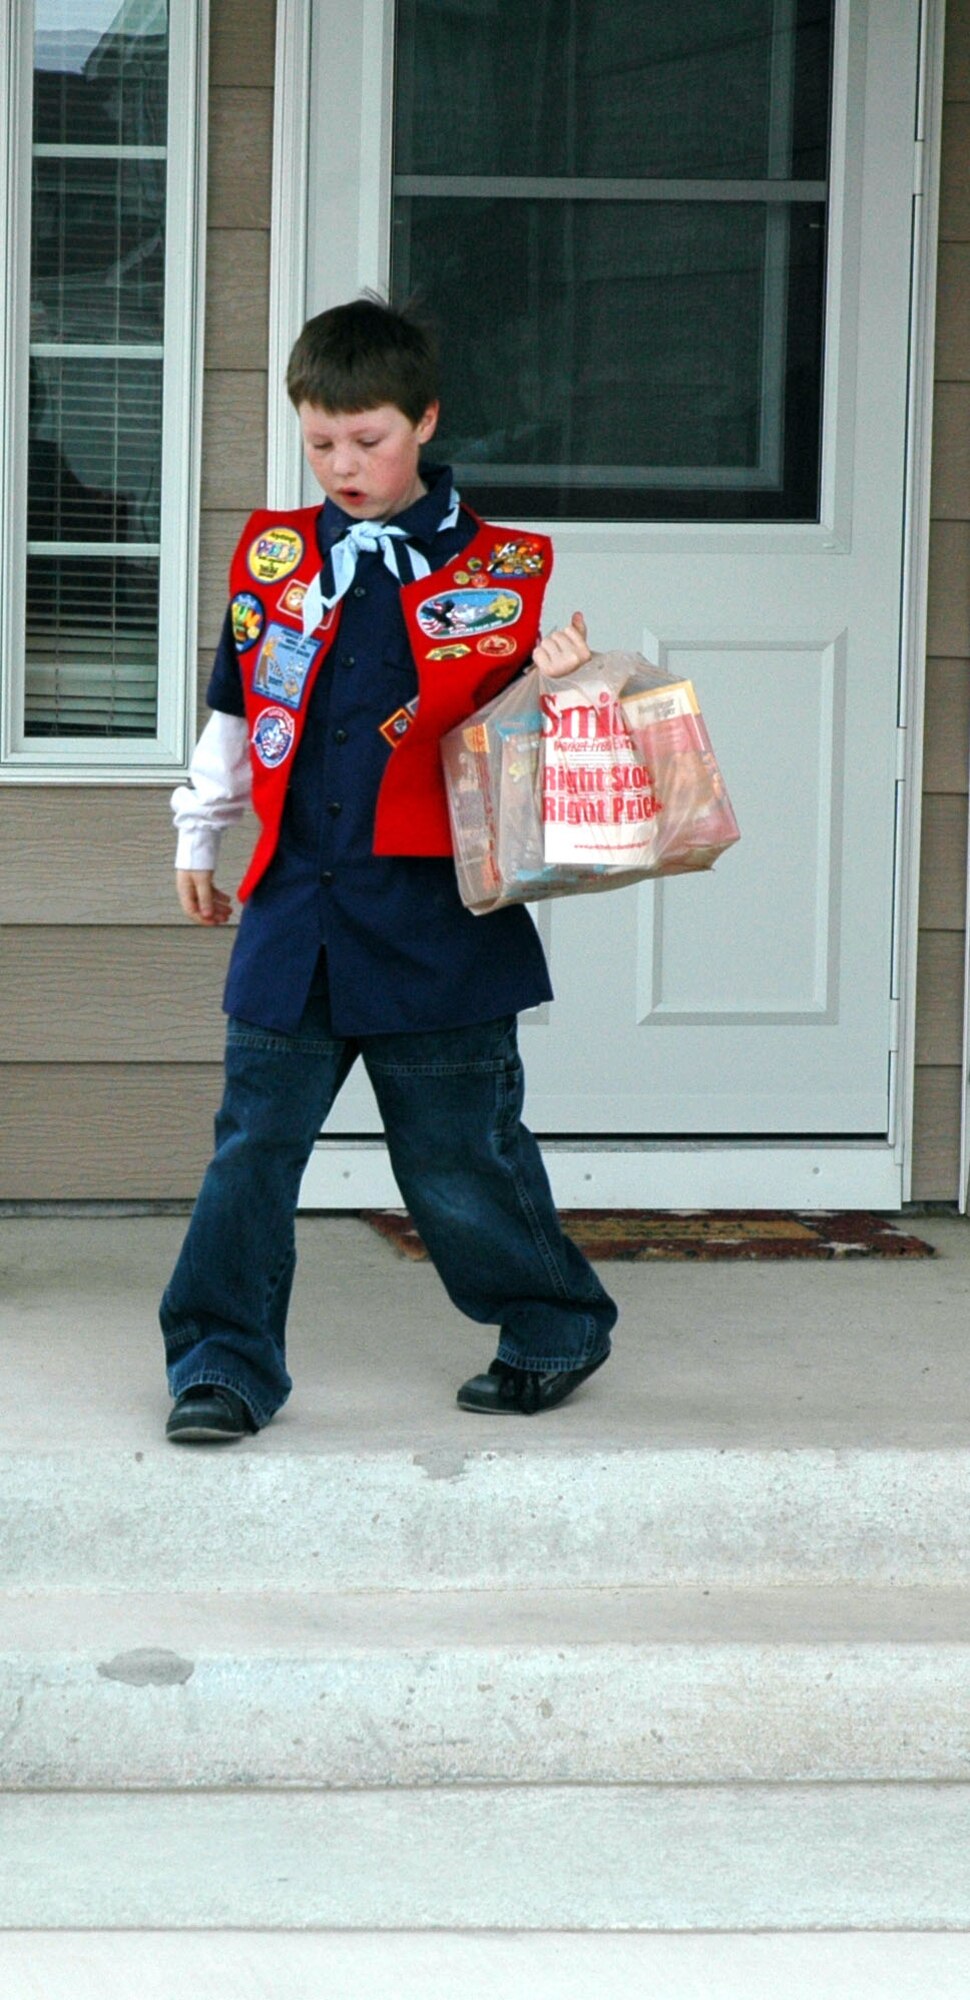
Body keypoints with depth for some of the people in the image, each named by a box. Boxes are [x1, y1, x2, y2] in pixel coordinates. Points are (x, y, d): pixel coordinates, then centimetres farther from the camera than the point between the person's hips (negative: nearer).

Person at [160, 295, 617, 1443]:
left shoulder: (496, 572, 1)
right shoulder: (270, 557, 9)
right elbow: (234, 712, 20)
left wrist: (561, 681, -14)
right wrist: (198, 836, 24)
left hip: (434, 918, -3)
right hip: (295, 907, 3)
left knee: (461, 1156, 5)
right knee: (254, 1142, 0)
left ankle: (556, 1327, 25)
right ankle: (223, 1362, 6)